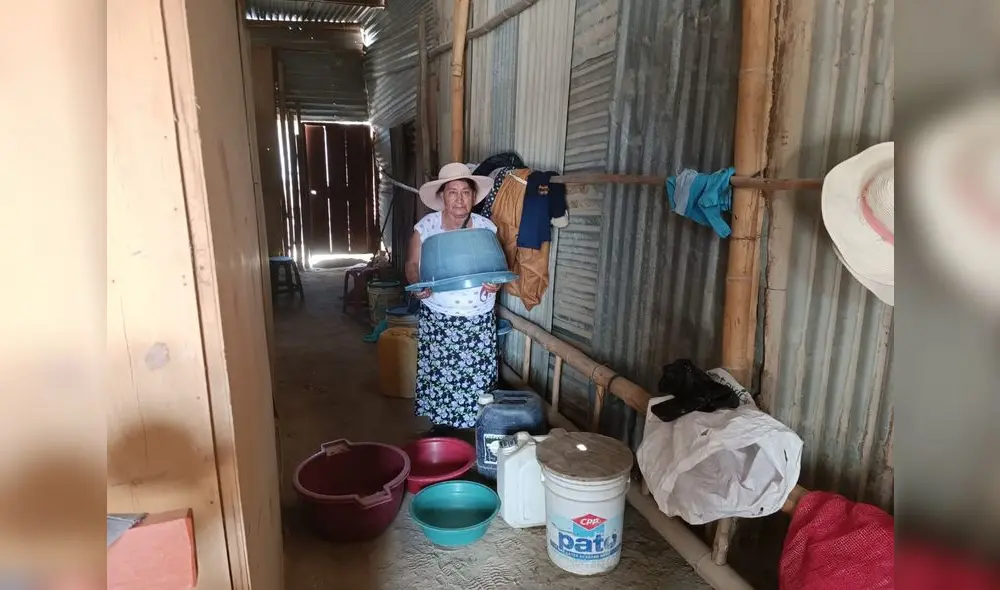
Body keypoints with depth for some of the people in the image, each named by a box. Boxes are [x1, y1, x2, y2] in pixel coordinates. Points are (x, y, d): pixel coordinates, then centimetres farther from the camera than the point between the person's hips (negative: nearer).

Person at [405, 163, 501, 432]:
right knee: (438, 378, 6)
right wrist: (417, 285, -20)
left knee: (477, 379, 4)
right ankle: (440, 428, 28)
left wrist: (495, 282, -18)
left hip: (478, 320, 1)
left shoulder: (487, 227, -3)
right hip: (438, 319, 0)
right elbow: (412, 264, 2)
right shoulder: (425, 227, -6)